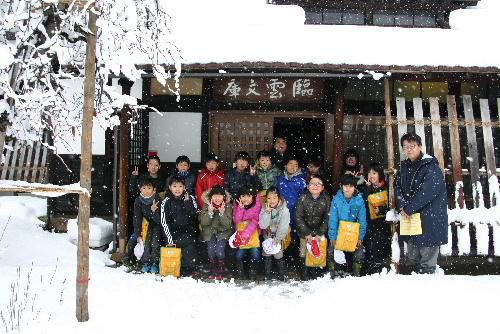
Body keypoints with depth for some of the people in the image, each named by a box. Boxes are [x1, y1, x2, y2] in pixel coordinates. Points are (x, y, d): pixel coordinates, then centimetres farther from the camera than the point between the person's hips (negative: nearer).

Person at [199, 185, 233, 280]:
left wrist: (222, 213, -28)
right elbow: (203, 223, -10)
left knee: (219, 249, -24)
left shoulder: (228, 206, -7)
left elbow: (227, 225, -13)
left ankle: (221, 272, -3)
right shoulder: (207, 205, -4)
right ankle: (213, 272, -3)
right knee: (211, 248, -23)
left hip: (223, 231, -1)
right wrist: (210, 212, -25)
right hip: (210, 231, 1)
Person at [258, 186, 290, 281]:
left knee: (278, 256, -1)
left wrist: (277, 239, -20)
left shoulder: (284, 210, -21)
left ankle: (281, 277, 20)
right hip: (267, 236, 3)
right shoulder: (265, 208, -12)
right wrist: (267, 212, -30)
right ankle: (268, 277, 28)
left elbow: (283, 227, -19)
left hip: (279, 237, -3)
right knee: (267, 256, 11)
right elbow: (262, 225, -20)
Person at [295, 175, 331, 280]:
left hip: (320, 230, 1)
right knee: (304, 251, 2)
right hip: (305, 230, 0)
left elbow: (327, 218, -7)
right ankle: (304, 270, 21)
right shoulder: (303, 198, -13)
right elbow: (298, 217, -10)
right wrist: (307, 233, -13)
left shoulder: (326, 198, -10)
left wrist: (320, 234, -12)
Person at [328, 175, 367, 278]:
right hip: (338, 232, 0)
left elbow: (362, 220, -2)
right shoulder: (336, 199, -9)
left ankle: (356, 273, 16)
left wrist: (360, 237, -8)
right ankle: (333, 273, 11)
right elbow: (333, 220, -8)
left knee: (359, 254, -10)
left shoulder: (359, 200, -7)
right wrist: (332, 237, -12)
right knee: (331, 252, -13)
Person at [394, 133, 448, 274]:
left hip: (429, 217, -7)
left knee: (427, 252, -2)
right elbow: (397, 186, 8)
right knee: (412, 253, 16)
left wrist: (408, 209, -17)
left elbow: (427, 192, -20)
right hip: (410, 216, 7)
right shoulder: (404, 167, 12)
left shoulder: (431, 167, -11)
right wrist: (401, 206, -9)